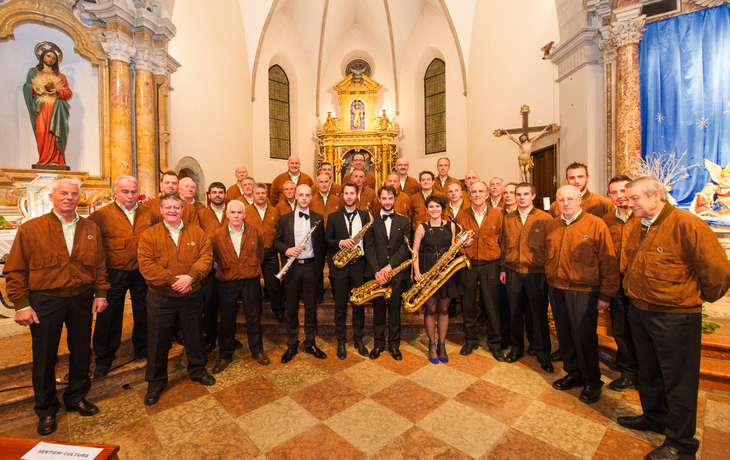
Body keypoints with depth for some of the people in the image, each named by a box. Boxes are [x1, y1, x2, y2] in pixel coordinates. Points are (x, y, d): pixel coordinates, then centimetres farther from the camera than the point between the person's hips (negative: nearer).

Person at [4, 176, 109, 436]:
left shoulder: (91, 229, 3)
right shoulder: (30, 229, -5)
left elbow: (100, 265, 7)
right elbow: (14, 270, -4)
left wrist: (100, 294, 3)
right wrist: (21, 304, -9)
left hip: (82, 299, 2)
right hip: (45, 302, -2)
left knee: (81, 352, 13)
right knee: (44, 357, 11)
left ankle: (76, 398, 35)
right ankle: (46, 409, 31)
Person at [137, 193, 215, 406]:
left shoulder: (196, 232, 0)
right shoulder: (149, 235, -4)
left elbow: (206, 256, -7)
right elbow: (146, 265, -13)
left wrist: (191, 276, -22)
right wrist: (172, 280, -21)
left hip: (192, 295, 2)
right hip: (161, 298, -1)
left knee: (195, 334, 15)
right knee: (158, 339, 11)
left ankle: (197, 370, 37)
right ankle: (156, 381, 32)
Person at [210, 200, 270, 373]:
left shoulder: (254, 231, -2)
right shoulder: (218, 234, -2)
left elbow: (260, 253, 8)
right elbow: (214, 257, 9)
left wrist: (253, 268, 5)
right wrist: (222, 269, 5)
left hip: (250, 280, 0)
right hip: (226, 282, 0)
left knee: (253, 316, 11)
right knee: (227, 318, 12)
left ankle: (257, 350, 29)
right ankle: (225, 355, 31)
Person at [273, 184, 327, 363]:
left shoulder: (318, 218, 7)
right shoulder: (284, 219, 7)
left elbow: (321, 244, 7)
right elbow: (276, 241, 6)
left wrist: (320, 267, 1)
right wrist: (286, 250, -14)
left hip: (311, 266, 0)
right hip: (292, 267, 0)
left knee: (311, 307, 8)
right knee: (292, 307, 9)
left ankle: (310, 343, 24)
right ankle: (292, 345, 24)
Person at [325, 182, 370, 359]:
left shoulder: (365, 216, 9)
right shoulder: (334, 217, 6)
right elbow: (327, 240, 2)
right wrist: (340, 242, -16)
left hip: (359, 265, 1)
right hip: (340, 266, -1)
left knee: (359, 304, 9)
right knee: (340, 306, 7)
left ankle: (358, 339, 26)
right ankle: (341, 341, 23)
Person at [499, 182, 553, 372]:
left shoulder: (545, 218, -3)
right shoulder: (508, 218, 7)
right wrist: (503, 268, 8)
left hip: (536, 273, -3)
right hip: (513, 272, 3)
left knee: (539, 314, 6)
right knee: (515, 311, 12)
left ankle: (542, 353, 24)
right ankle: (516, 348, 29)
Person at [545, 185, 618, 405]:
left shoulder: (596, 225, -7)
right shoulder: (551, 226, 8)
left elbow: (608, 263, -7)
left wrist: (606, 295, -8)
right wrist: (550, 280, 11)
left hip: (583, 291, -5)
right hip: (556, 289, 5)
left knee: (584, 337, 3)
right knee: (565, 335, 14)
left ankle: (592, 382, 24)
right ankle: (573, 374, 33)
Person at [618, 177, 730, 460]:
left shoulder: (687, 224, -18)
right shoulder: (638, 229, 6)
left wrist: (699, 299, -2)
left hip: (674, 317, -7)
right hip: (638, 312, 7)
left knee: (678, 380, 9)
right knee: (648, 373, 21)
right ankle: (655, 417, 42)